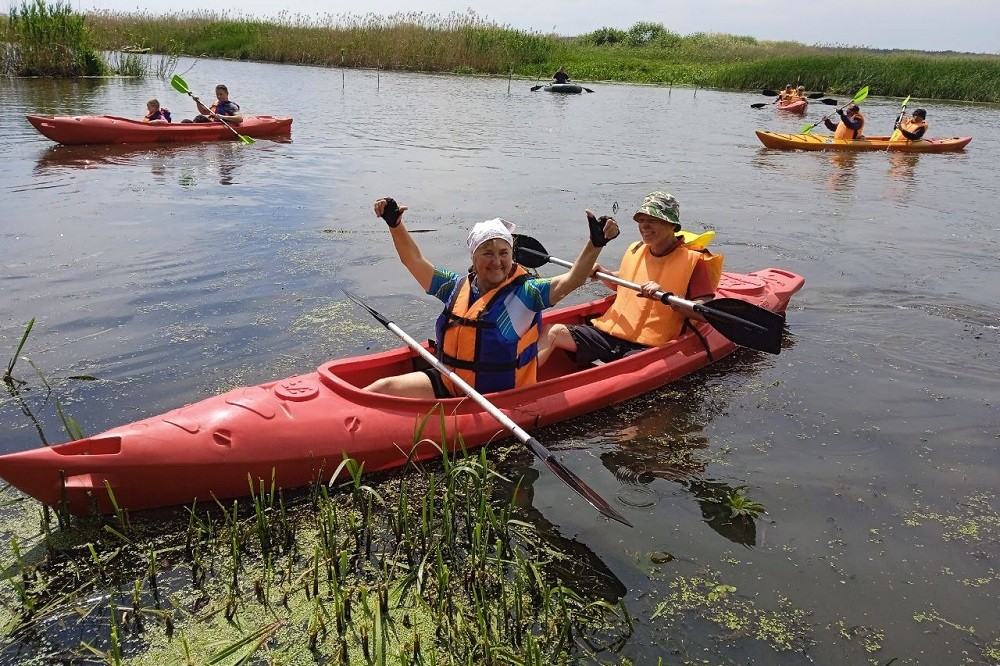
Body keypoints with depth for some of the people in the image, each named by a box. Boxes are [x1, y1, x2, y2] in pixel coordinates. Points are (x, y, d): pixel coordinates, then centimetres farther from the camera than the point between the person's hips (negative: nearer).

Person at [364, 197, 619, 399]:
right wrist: (395, 224, 2)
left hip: (495, 399, -5)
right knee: (379, 389, -6)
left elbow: (570, 280, -23)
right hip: (445, 384, 6)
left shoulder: (524, 293, -9)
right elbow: (414, 260, 12)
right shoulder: (457, 287, 4)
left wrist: (595, 244, -37)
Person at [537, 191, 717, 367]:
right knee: (552, 331, -13)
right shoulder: (634, 250, 16)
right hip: (607, 332, 6)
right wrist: (602, 273, 16)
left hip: (647, 346, -6)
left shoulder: (692, 260, -3)